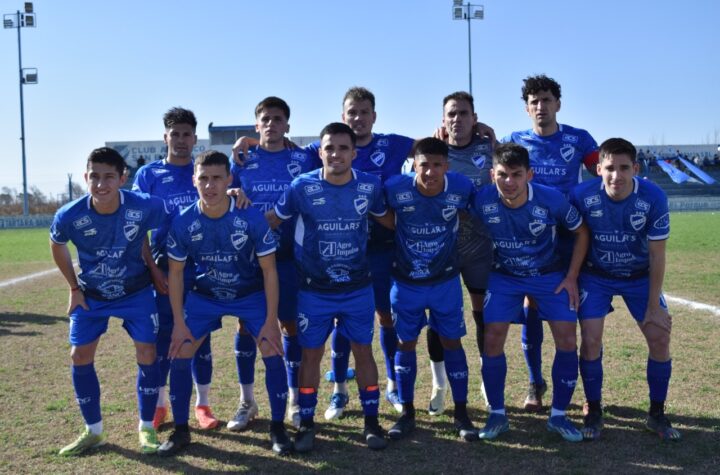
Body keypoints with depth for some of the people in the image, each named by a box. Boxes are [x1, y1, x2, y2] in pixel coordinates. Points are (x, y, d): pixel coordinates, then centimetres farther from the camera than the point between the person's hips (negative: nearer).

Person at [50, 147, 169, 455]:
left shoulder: (145, 207, -27)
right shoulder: (69, 216, -22)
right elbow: (57, 246, 2)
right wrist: (74, 288, 2)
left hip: (137, 292, -1)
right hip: (91, 295, 2)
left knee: (147, 355, -7)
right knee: (80, 357, 0)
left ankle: (147, 428, 11)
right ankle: (94, 432, 17)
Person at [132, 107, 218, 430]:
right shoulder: (148, 174, 3)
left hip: (203, 269, 1)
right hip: (165, 270, 0)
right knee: (162, 336, 5)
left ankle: (203, 404, 18)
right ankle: (159, 404, 20)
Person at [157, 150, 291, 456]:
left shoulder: (252, 218, -25)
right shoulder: (183, 222, -20)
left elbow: (269, 270, -16)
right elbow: (175, 273, -6)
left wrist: (271, 321, -16)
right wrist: (179, 323, -6)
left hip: (251, 294, -1)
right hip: (204, 295, 2)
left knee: (273, 354, -11)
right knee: (180, 356, -4)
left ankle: (277, 428, 8)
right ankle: (181, 431, 15)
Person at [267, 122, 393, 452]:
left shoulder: (370, 186, -7)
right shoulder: (302, 186, -13)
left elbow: (387, 220, 11)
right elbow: (272, 220, 0)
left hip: (359, 288, 2)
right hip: (314, 290, -1)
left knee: (363, 350, 9)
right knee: (311, 353, 7)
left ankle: (371, 422, 22)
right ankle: (306, 424, 21)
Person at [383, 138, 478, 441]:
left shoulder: (462, 187, -17)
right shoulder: (395, 188, -20)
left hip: (446, 282, 0)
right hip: (406, 283, 0)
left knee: (452, 343, 7)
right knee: (405, 344, 8)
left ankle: (461, 413, 21)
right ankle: (407, 413, 22)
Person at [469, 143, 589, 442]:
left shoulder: (551, 199, -23)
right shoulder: (482, 200, -21)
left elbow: (581, 233, -6)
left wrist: (571, 277, -8)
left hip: (550, 275, 0)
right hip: (504, 277, 1)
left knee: (567, 341, -9)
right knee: (492, 340, -10)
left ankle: (558, 415, 10)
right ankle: (497, 414, 8)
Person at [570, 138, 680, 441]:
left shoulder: (653, 198, -24)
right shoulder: (582, 196, -25)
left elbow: (657, 255, -15)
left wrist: (653, 306, -11)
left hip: (640, 276, 1)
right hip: (596, 276, -1)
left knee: (660, 339, -5)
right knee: (590, 339, -13)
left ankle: (657, 414, 16)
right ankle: (593, 411, 8)